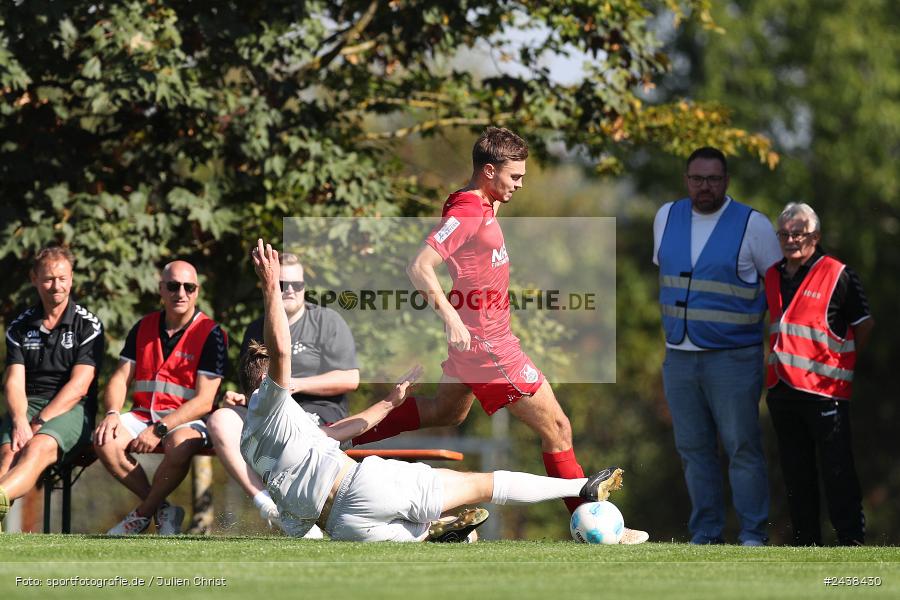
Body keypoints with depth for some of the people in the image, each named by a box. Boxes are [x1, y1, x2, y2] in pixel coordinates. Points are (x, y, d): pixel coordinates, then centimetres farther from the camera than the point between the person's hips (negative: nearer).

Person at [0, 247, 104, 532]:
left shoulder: (88, 325, 5)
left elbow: (78, 386, -5)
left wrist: (40, 422, -14)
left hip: (72, 409, -3)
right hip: (28, 405, 3)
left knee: (38, 446, -37)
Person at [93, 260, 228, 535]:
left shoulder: (211, 334, -6)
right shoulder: (143, 328, 11)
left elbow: (204, 401, -12)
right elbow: (120, 378, 10)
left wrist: (160, 430, -21)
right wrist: (112, 413, -13)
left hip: (187, 420, -4)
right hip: (143, 415, 5)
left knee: (180, 445, -39)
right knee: (105, 440, -25)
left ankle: (143, 513, -13)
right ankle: (162, 511, -12)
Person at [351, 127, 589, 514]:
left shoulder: (483, 208, 10)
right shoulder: (467, 213, -20)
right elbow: (419, 267, -30)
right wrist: (450, 316, -40)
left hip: (474, 341, 11)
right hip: (488, 345, -11)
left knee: (445, 413, 30)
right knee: (557, 429, -6)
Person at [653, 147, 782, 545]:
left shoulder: (752, 225, -7)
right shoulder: (667, 217, 6)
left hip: (733, 358, -5)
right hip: (679, 358, 5)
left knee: (742, 448, -5)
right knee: (694, 450, 6)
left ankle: (753, 536, 1)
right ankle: (705, 536, 12)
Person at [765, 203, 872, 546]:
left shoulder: (837, 275, -7)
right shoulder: (773, 277, 12)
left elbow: (864, 324, 1)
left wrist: (837, 361, 7)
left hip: (825, 389, -6)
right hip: (782, 386, 6)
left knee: (837, 470, -5)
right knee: (796, 472, 10)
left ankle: (852, 540, -2)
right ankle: (806, 542, 15)